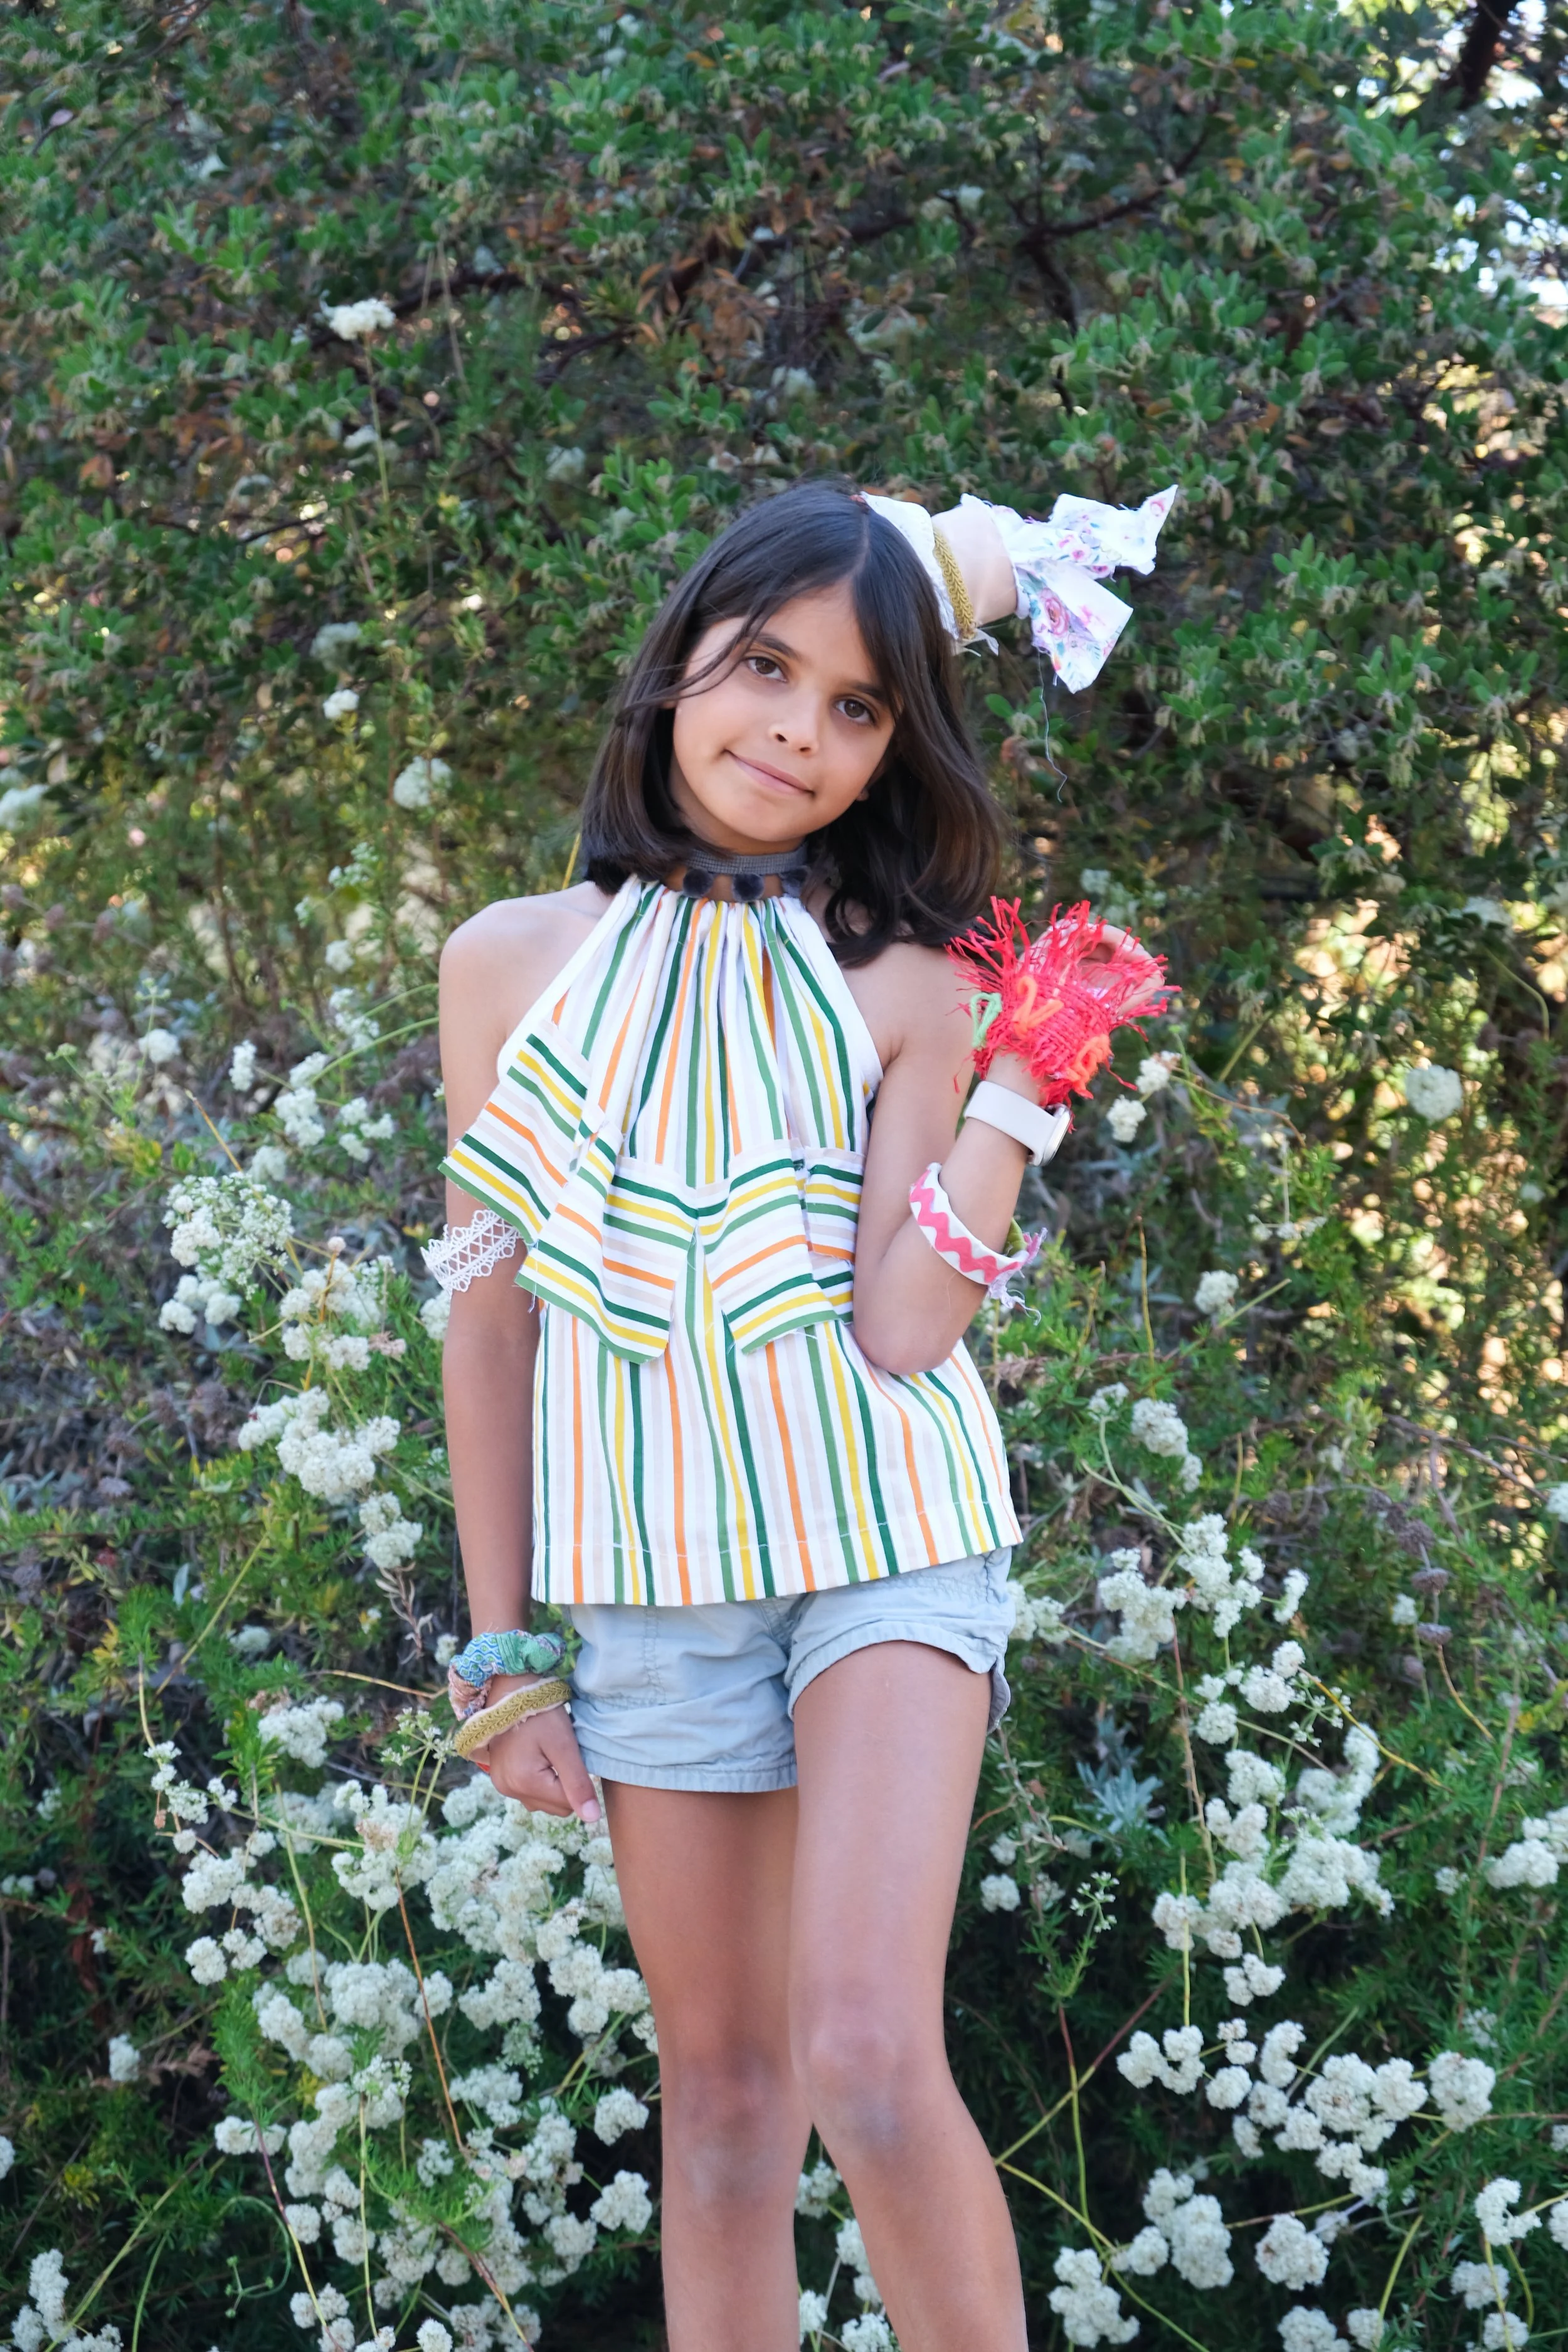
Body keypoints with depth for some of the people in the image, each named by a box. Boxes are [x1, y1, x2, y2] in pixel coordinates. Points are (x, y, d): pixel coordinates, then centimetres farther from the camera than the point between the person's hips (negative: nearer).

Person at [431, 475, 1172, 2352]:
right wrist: (503, 1659, 6)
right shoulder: (514, 965, 4)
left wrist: (1026, 1087, -12)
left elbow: (901, 1326, -10)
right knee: (720, 2096, 8)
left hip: (886, 1543, -2)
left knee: (868, 2064, -18)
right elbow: (489, 1319, 7)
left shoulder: (900, 988, -1)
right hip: (650, 1569, 2)